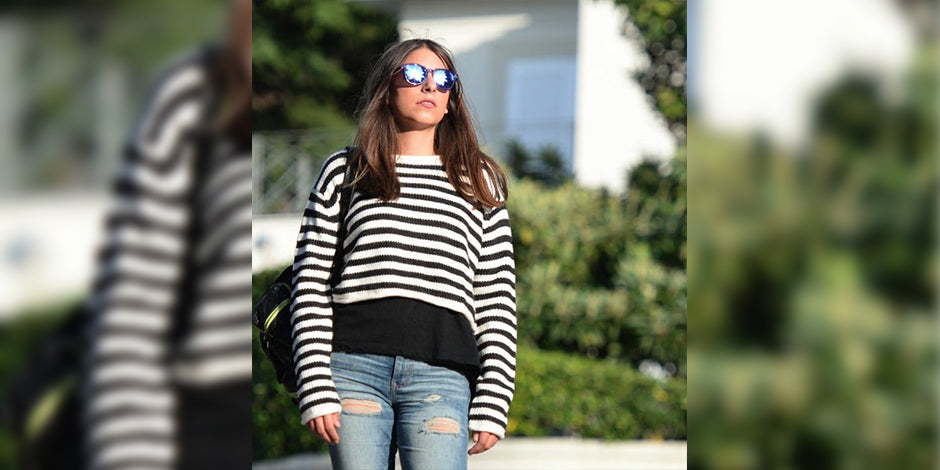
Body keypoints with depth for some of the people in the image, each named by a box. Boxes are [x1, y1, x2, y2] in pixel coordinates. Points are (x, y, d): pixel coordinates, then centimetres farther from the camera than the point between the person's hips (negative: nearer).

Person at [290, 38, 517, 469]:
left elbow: (498, 300, 13)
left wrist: (492, 404, 3)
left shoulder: (478, 183, 17)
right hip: (355, 364, 0)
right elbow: (310, 285, 8)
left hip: (440, 375, 0)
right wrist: (316, 392, -3)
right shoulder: (344, 172, 14)